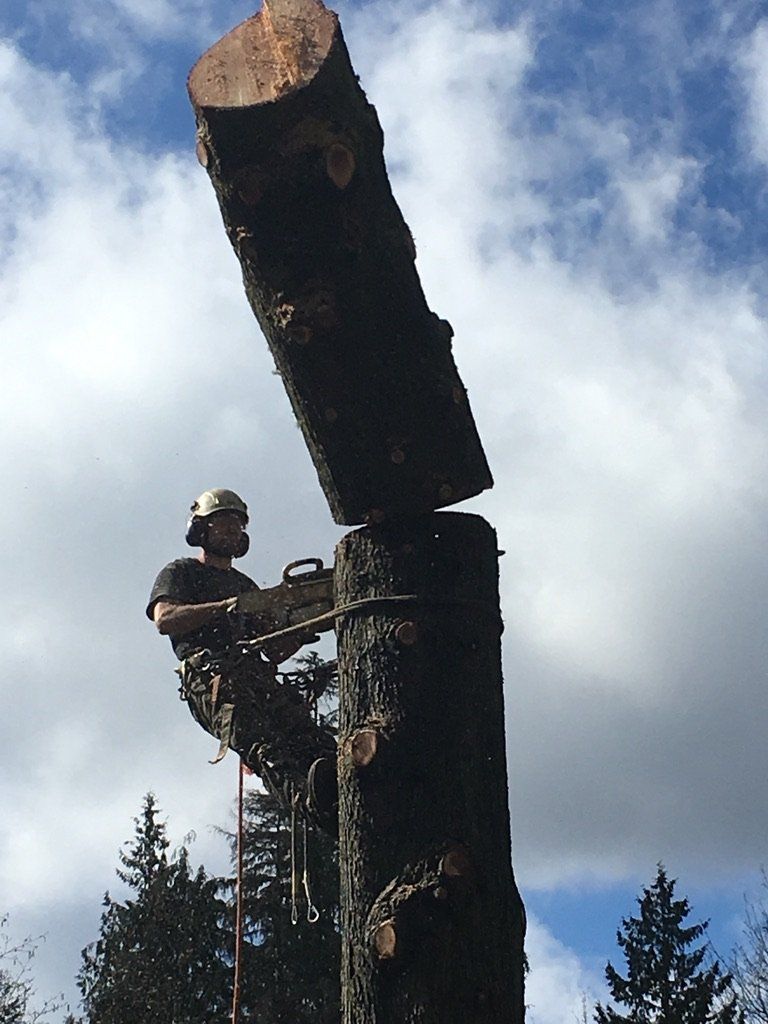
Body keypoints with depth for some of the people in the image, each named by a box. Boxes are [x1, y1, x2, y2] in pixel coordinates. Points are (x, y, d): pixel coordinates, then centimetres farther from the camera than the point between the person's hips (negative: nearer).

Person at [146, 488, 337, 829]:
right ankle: (310, 797, -66)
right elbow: (165, 619, -1)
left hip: (257, 676, 6)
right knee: (263, 744, -38)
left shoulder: (246, 585, 39)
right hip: (210, 676, -6)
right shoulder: (181, 572, 23)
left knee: (309, 737, -29)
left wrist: (303, 628, 7)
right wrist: (234, 605, -8)